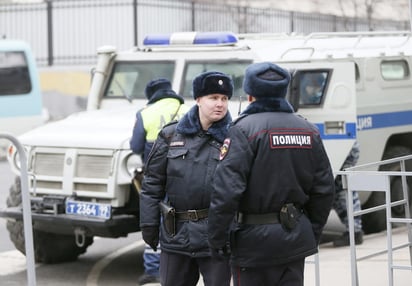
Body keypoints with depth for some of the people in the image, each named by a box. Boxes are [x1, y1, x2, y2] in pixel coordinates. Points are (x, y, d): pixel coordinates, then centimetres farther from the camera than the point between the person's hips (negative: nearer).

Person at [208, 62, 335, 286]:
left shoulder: (244, 129, -12)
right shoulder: (309, 131, 7)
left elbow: (226, 190, -19)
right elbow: (324, 189, 10)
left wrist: (217, 239, -11)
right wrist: (313, 233, 19)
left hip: (255, 240, -5)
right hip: (296, 239, 5)